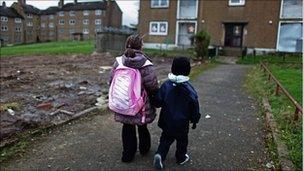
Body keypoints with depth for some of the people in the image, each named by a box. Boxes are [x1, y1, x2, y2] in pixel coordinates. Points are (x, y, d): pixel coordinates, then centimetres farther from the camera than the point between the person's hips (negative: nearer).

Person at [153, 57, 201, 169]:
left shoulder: (166, 85, -13)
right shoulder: (189, 89, -16)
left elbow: (157, 102, -10)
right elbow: (195, 107, -9)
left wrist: (164, 104, 14)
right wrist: (194, 120, 6)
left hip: (167, 122, 2)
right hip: (182, 123, -1)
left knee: (166, 138, 19)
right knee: (182, 140, 20)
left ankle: (160, 155, 1)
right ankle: (181, 158, 37)